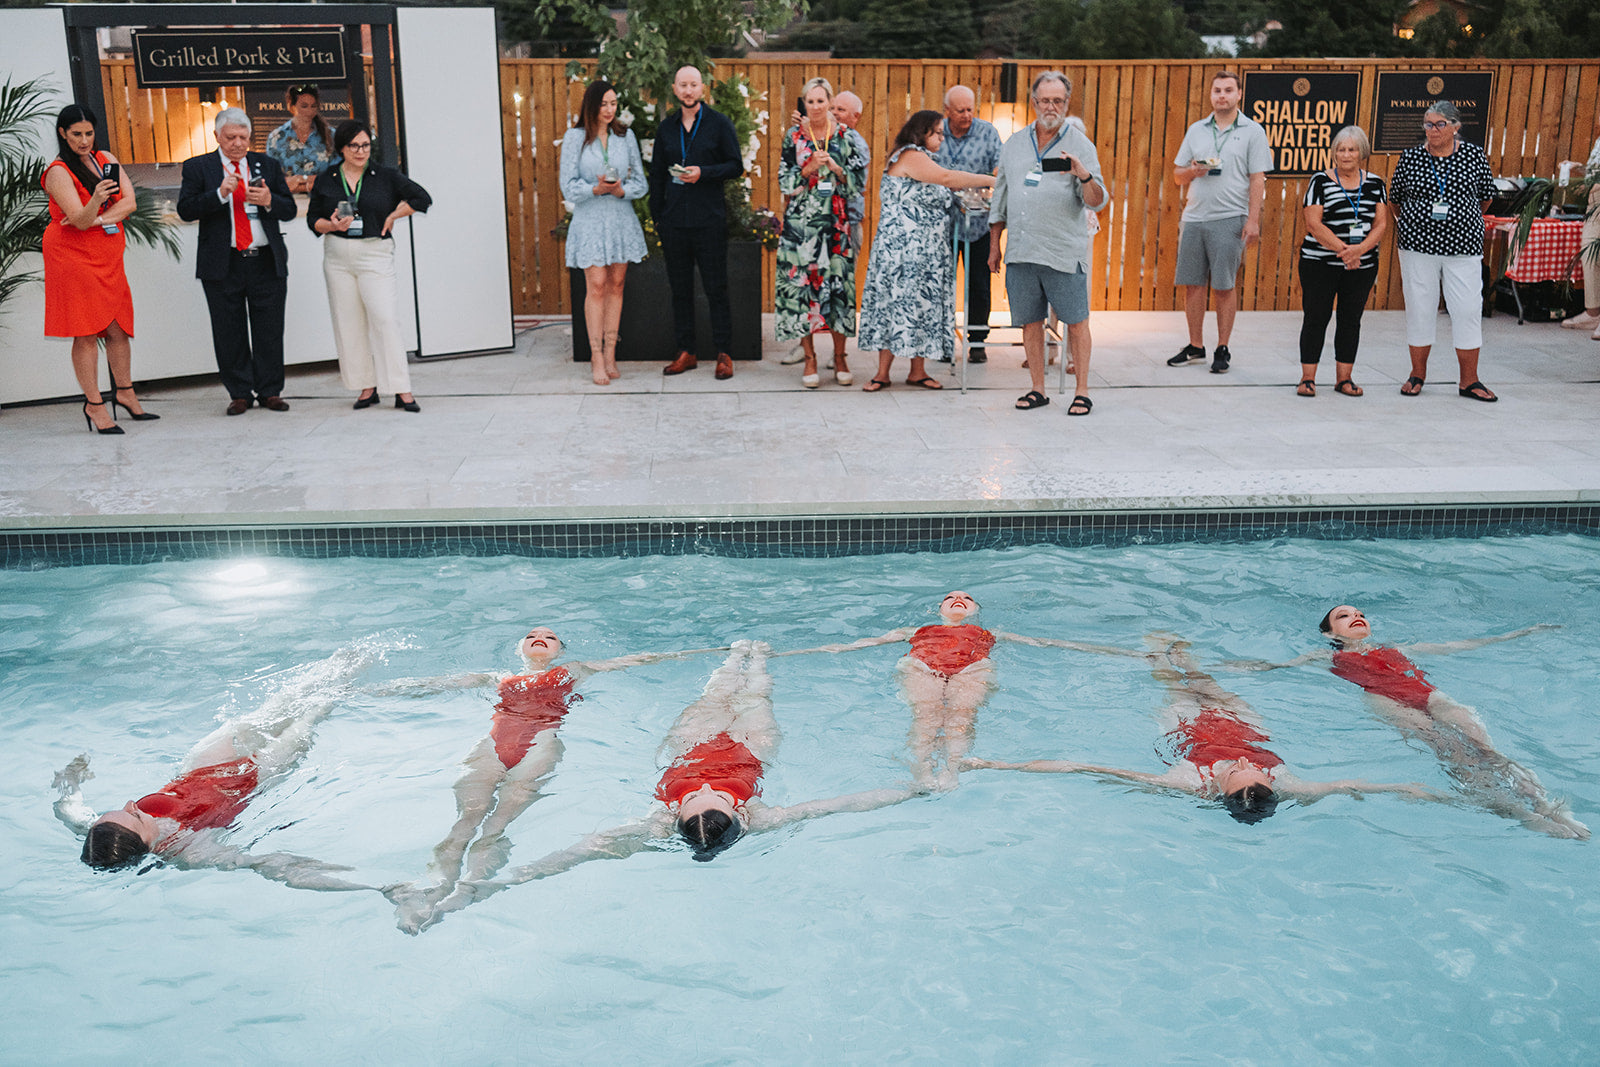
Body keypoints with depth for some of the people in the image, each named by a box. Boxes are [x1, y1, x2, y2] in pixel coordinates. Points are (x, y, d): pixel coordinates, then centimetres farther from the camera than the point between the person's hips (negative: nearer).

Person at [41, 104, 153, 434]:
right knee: (86, 332, -6)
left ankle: (124, 392, 21)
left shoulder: (106, 160, 8)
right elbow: (80, 219, -21)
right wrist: (97, 200, -41)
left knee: (119, 327, 7)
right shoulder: (58, 172, -11)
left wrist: (97, 219, -14)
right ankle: (94, 404, -3)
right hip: (73, 256, -6)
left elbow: (129, 203, -1)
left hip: (108, 255, 6)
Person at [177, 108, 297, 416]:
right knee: (230, 334, 3)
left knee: (270, 332, 3)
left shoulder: (267, 165, 12)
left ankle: (270, 391, 13)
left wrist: (269, 200, -13)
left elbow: (290, 209, 8)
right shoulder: (197, 167, 5)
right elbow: (185, 210, -6)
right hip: (223, 264, -1)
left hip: (267, 263, 1)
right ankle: (239, 394, 13)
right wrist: (220, 193, -18)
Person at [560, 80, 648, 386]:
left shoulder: (626, 136, 7)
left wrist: (621, 189, -13)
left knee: (616, 285, 4)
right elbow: (568, 186, -5)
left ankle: (610, 355, 11)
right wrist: (596, 189, -21)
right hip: (590, 220, -3)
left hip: (621, 219, 3)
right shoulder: (575, 138, -2)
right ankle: (596, 357, -3)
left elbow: (641, 182, 7)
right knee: (596, 286, -9)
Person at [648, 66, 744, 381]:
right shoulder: (666, 127, 12)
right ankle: (686, 352, 15)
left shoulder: (719, 124, 2)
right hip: (673, 221, 4)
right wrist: (656, 216, 11)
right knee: (680, 288, 7)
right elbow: (657, 174, 17)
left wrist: (703, 173, -16)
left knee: (715, 288, -2)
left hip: (709, 219, -4)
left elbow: (736, 165, -1)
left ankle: (724, 354, 4)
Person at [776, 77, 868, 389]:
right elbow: (785, 183, 1)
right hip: (801, 223, 0)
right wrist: (810, 167, -13)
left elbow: (860, 179, 4)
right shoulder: (793, 137, 5)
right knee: (802, 282, -3)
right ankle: (810, 358, 7)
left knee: (838, 282, 0)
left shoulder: (844, 136, 6)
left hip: (836, 222, 0)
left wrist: (835, 167, -12)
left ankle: (840, 357, 11)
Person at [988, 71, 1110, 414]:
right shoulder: (1014, 144, 13)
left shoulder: (1080, 145, 1)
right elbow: (1001, 197, 20)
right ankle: (1038, 388, 17)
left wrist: (1084, 175, -26)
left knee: (1076, 321, -1)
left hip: (1064, 252, -4)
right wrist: (994, 244, 18)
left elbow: (1098, 202, -7)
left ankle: (1082, 391, 7)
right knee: (1029, 321, 7)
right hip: (1021, 252, 4)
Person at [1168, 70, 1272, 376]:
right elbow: (1177, 175, 17)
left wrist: (1253, 220, -10)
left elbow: (1257, 180, -1)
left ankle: (1222, 349, 8)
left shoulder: (1253, 131, 4)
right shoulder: (1196, 130, 14)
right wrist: (1192, 171, -5)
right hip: (1193, 217, 4)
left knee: (1224, 287, -1)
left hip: (1230, 219, -4)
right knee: (1193, 283, 6)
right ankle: (1195, 347, 17)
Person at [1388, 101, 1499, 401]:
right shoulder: (1410, 157, 1)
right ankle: (1418, 374, 20)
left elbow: (1485, 198, 13)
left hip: (1463, 246, 0)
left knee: (1468, 309, -2)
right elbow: (1395, 199, 12)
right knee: (1420, 308, 5)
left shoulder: (1475, 156, 2)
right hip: (1418, 245, 0)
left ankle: (1469, 381, 6)